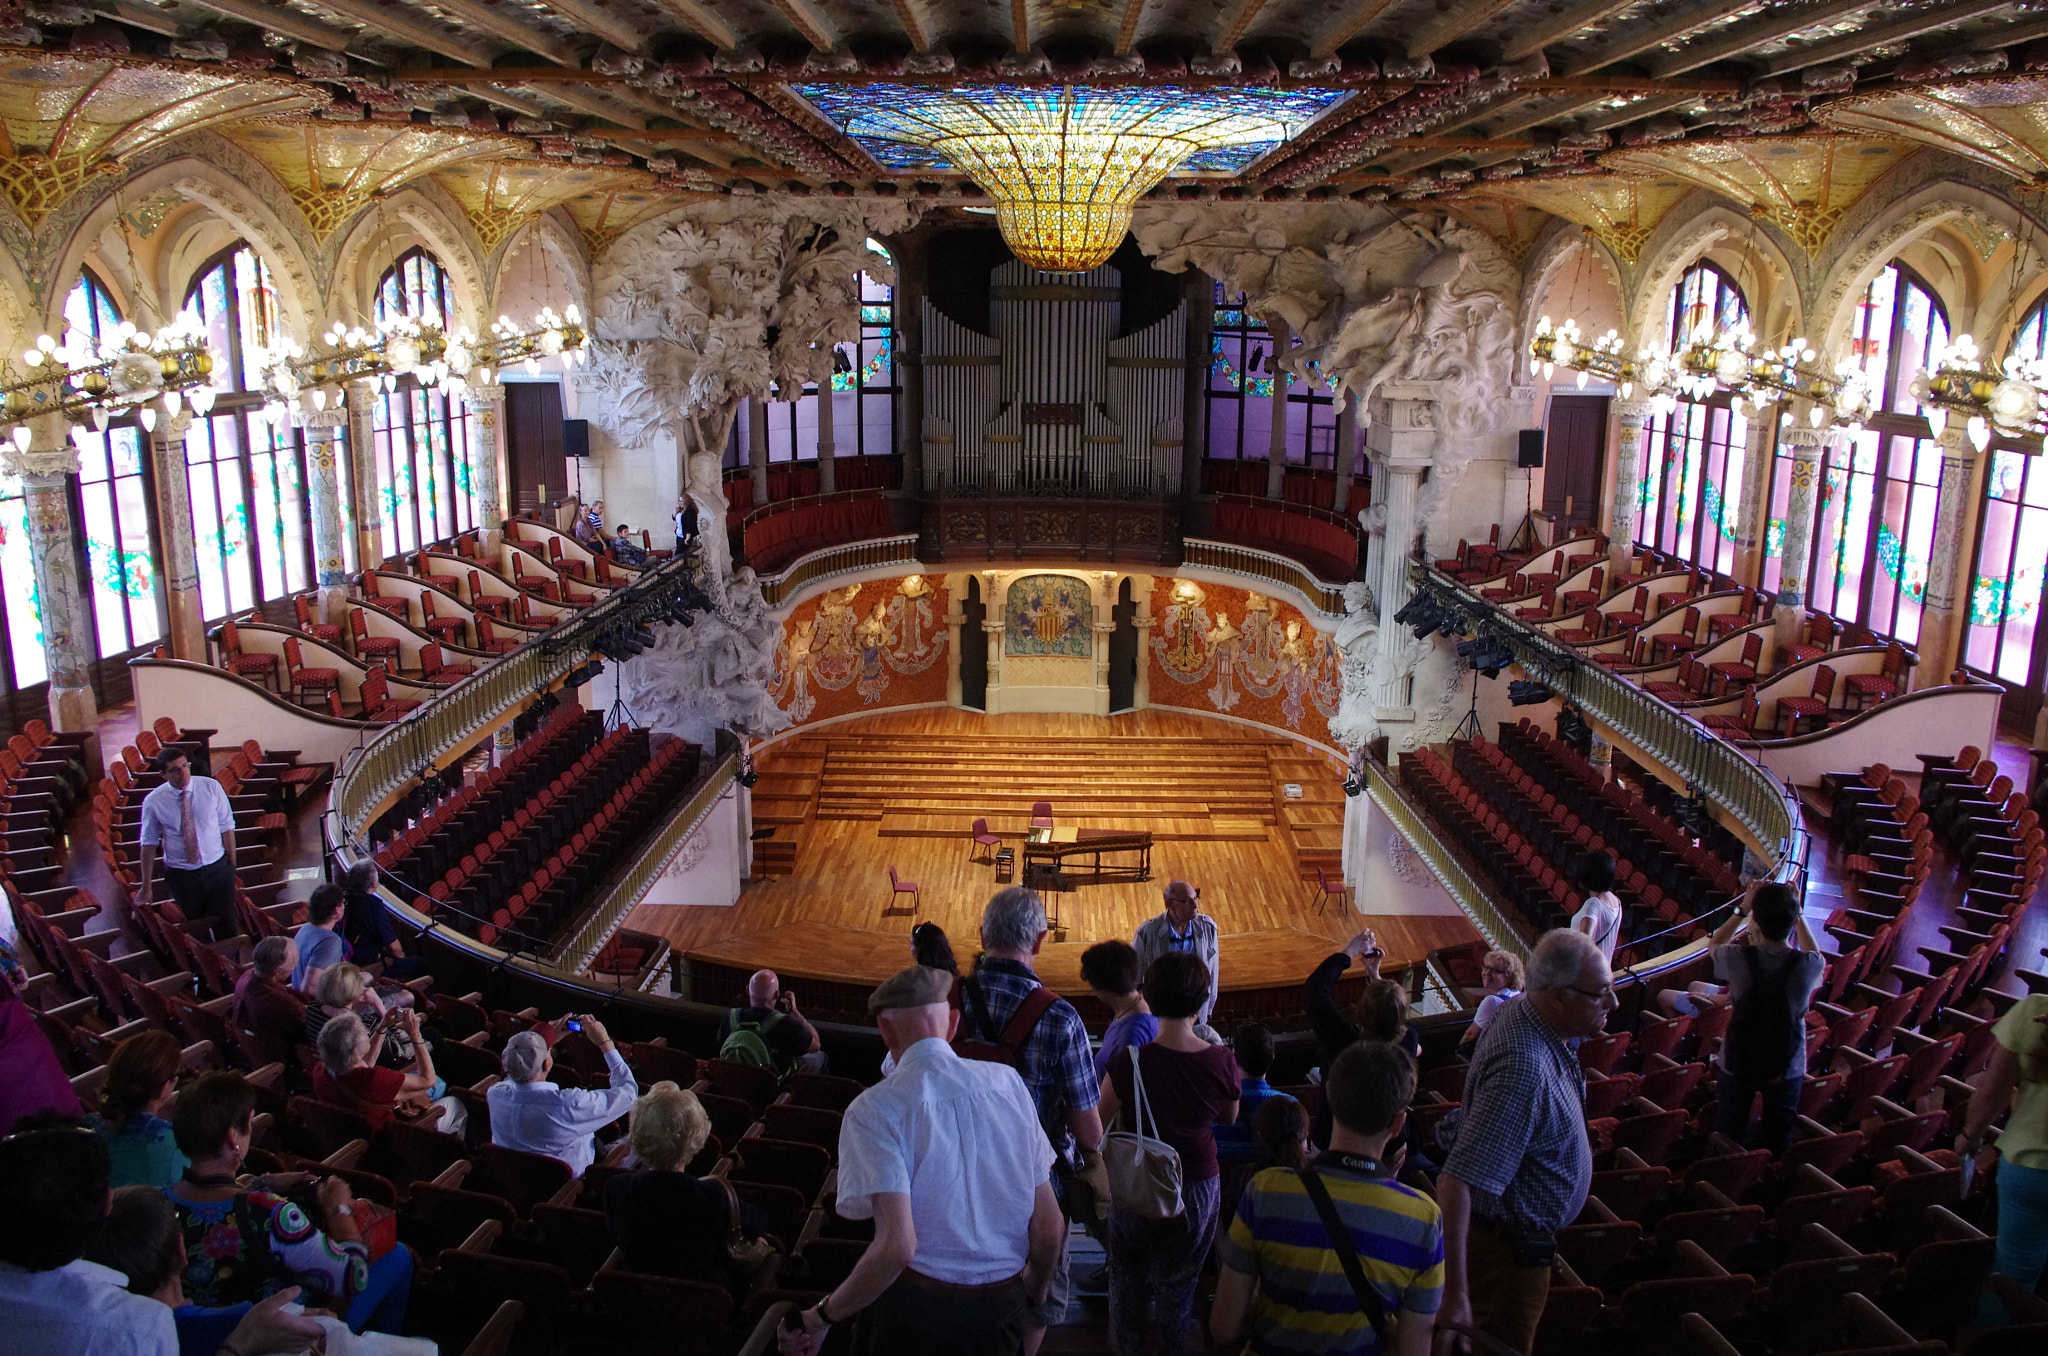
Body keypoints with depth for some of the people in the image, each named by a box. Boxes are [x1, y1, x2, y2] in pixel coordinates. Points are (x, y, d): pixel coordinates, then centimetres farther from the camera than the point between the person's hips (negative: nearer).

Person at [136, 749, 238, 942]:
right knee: (195, 930, 9)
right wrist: (146, 888, -1)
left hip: (217, 868, 0)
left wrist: (232, 865, 0)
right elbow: (149, 843, -2)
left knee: (227, 926, 3)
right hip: (181, 874, 0)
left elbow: (226, 826, -1)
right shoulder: (153, 801, -8)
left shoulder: (211, 787, -8)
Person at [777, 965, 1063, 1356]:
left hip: (914, 1313, -3)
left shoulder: (873, 1110, -13)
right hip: (1005, 1310, 4)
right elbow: (1050, 1228, -1)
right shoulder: (1007, 1083, -2)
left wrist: (820, 1318, -11)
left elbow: (896, 1246, -24)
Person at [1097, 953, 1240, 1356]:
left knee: (1127, 1274, 26)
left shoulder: (1131, 1061, -27)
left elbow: (1101, 1116, -12)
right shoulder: (1222, 1062, -21)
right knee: (1178, 1278, 28)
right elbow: (1229, 1117, -1)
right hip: (1199, 1184, 2)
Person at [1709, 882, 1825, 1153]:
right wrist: (1797, 914, 5)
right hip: (1786, 1067, 1)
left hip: (1737, 1064, -1)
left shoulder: (1738, 959, -24)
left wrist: (1742, 909, 3)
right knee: (1777, 1143, 21)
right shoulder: (1808, 965, -22)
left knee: (1728, 1141, 18)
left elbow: (1714, 944, 3)